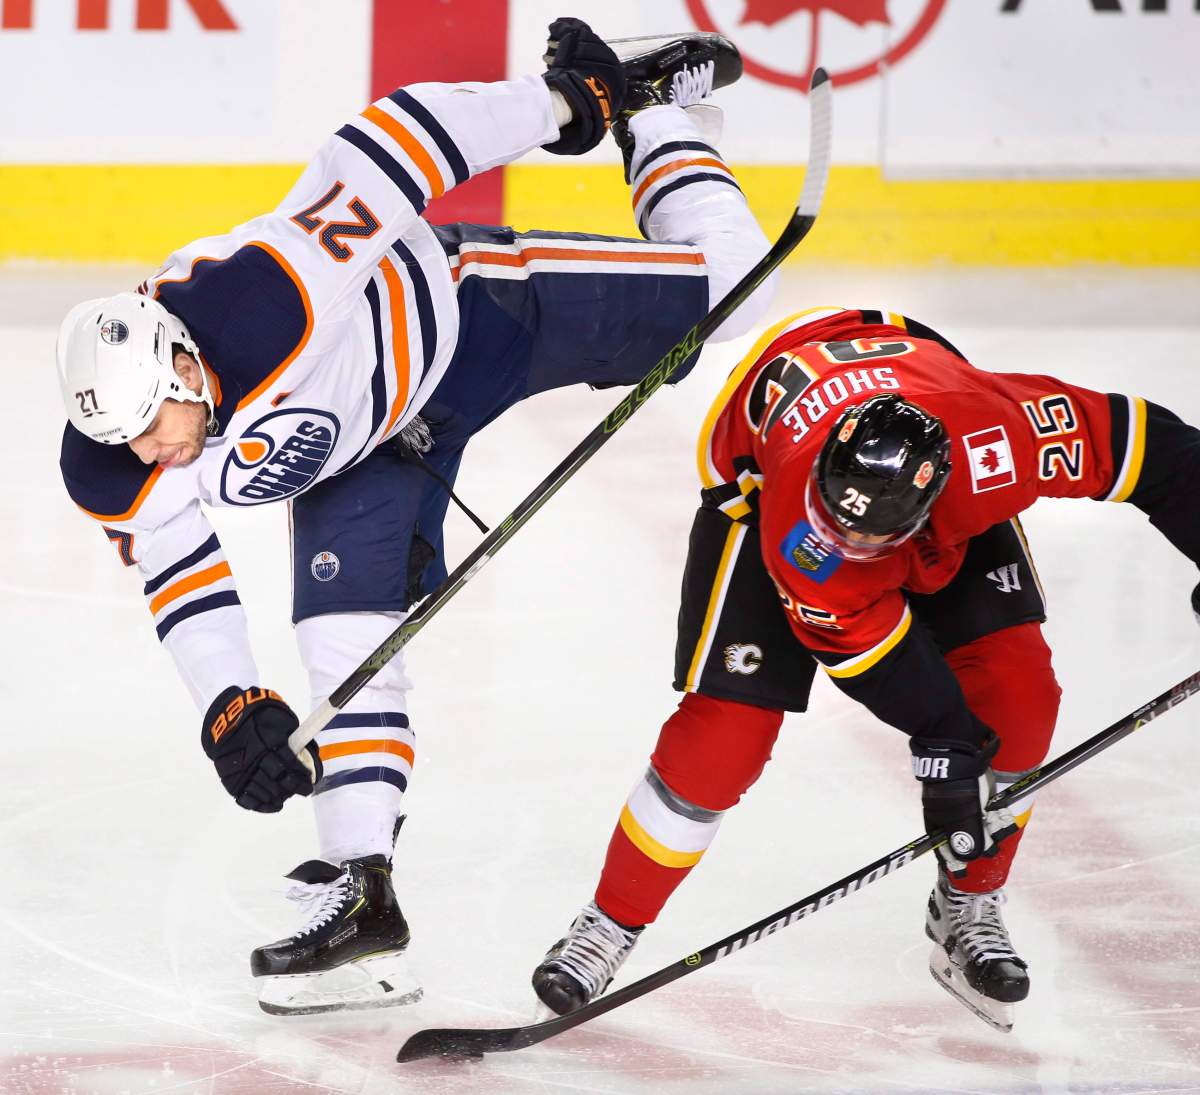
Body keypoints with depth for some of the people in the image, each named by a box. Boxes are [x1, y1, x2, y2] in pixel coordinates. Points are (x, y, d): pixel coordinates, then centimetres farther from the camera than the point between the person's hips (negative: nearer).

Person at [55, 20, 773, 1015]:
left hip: (465, 309, -3)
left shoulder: (268, 299, -44)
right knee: (347, 637, -12)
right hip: (372, 444, 3)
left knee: (723, 284, -1)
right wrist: (231, 707, -23)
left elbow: (393, 149, -37)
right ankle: (361, 893, -4)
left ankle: (642, 103, 27)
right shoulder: (115, 476, -26)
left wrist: (561, 103, -27)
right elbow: (182, 580, -11)